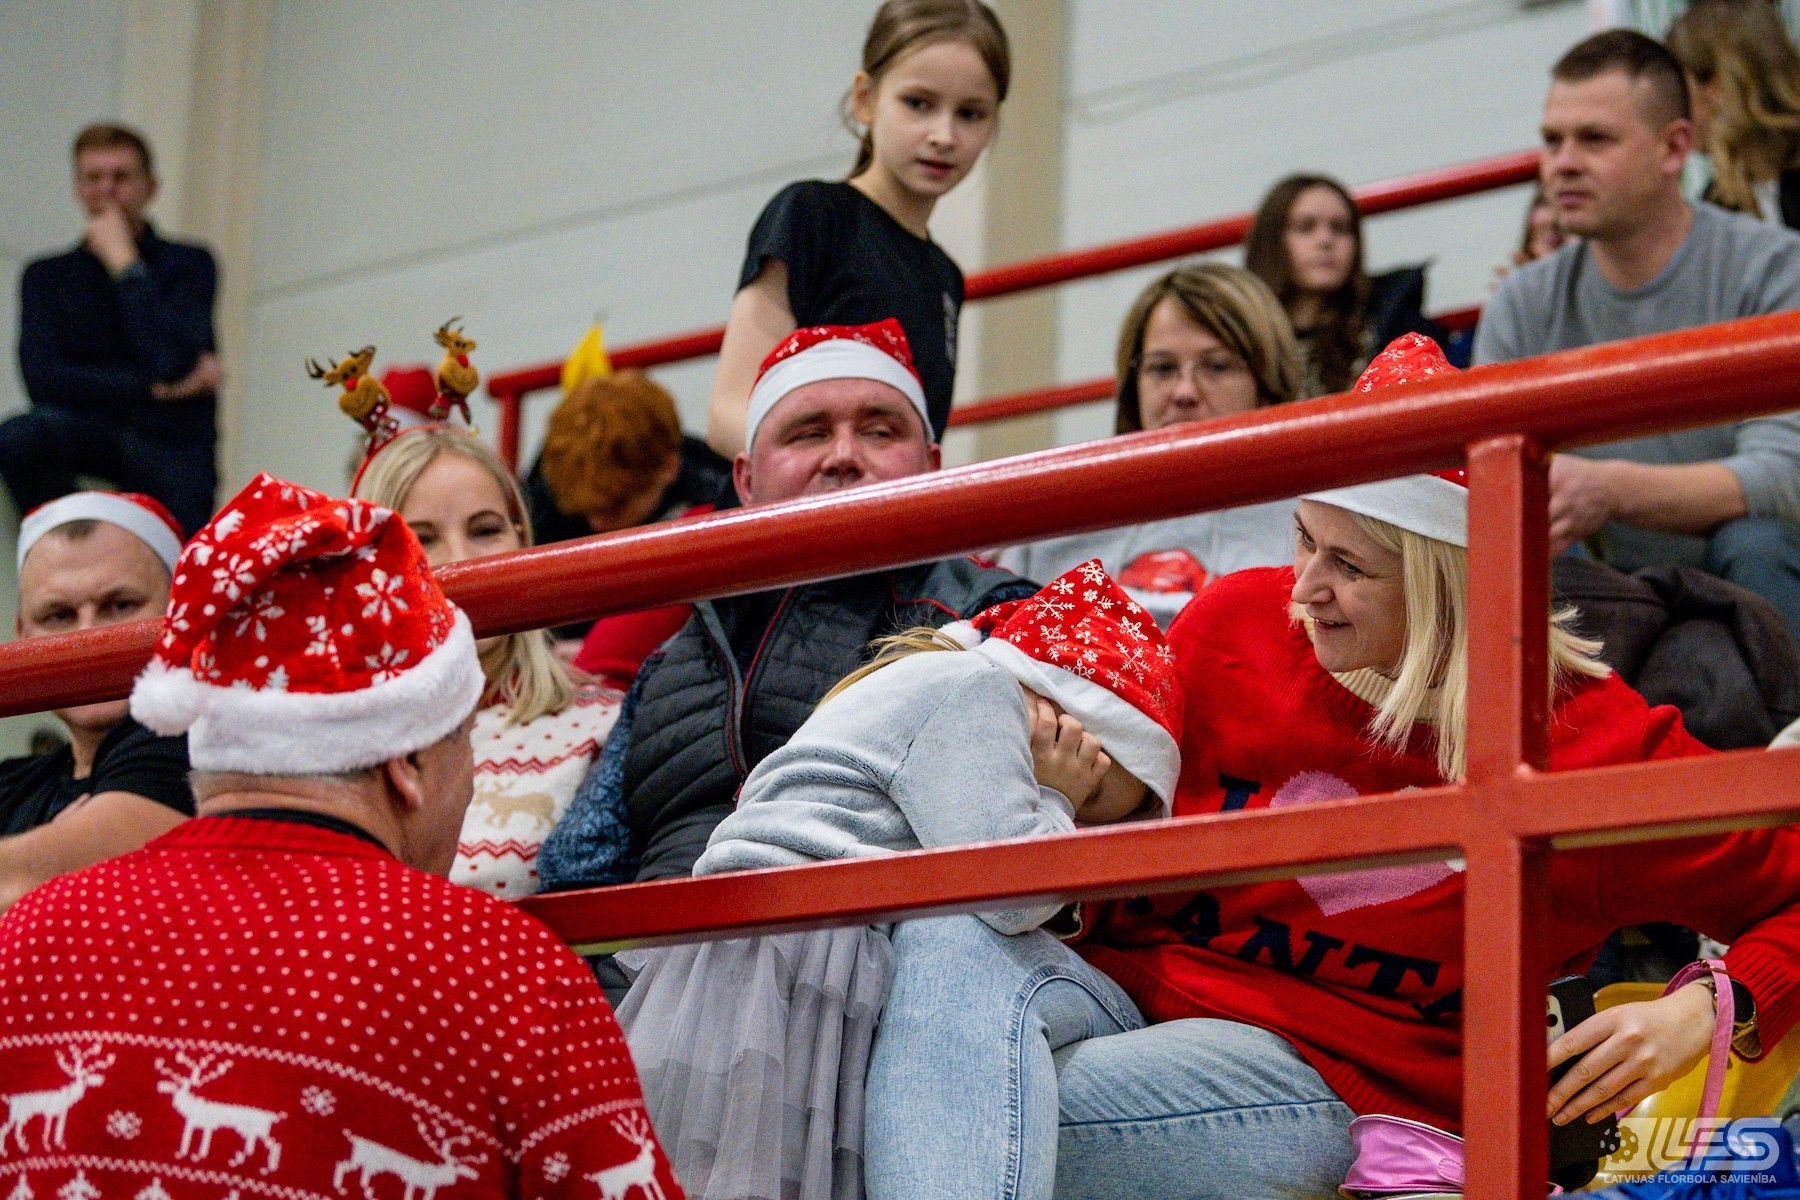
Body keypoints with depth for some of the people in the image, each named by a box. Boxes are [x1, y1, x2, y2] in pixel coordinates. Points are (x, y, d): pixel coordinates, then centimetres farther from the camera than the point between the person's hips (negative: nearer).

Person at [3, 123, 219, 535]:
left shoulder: (188, 264, -1)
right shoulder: (48, 277, 7)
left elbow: (173, 362, -19)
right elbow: (43, 378, -9)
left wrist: (124, 262, -13)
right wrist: (156, 389, -13)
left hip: (168, 442, -3)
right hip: (92, 431, 3)